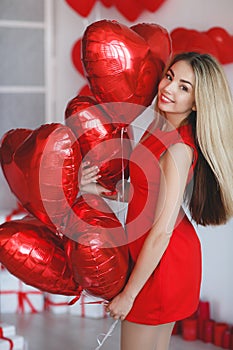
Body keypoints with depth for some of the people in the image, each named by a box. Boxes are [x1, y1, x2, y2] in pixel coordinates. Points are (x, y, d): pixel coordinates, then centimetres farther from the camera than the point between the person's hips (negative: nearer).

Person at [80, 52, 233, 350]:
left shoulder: (180, 149, -26)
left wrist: (129, 293, -18)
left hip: (161, 259, -9)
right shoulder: (160, 128, 2)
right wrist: (97, 188, -5)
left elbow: (162, 230, -25)